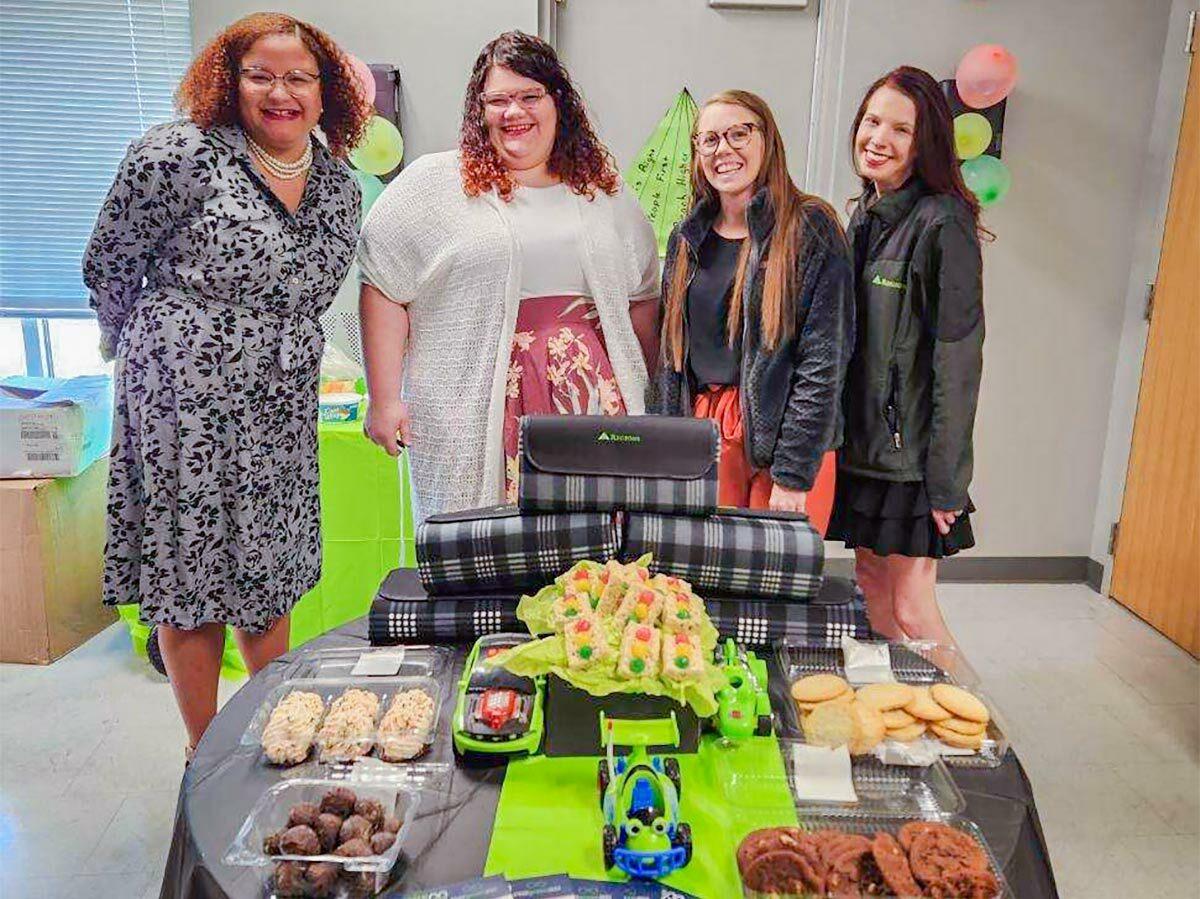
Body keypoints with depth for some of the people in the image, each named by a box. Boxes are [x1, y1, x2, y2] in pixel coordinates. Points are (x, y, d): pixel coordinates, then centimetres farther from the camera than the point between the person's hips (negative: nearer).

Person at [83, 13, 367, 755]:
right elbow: (109, 265, -2)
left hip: (281, 415, 5)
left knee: (272, 577, 15)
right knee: (189, 581, 6)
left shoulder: (340, 187, 6)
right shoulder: (180, 155, -11)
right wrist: (160, 351, 9)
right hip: (184, 408, -5)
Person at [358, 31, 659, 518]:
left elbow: (641, 300, 19)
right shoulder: (431, 185, 3)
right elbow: (383, 290, 0)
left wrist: (652, 396, 15)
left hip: (594, 404, 3)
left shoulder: (603, 191, 15)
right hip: (474, 412, -2)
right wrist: (384, 400, -5)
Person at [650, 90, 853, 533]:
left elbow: (824, 359, -11)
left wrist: (794, 474, -16)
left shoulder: (810, 228, -5)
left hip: (783, 432, -4)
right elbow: (670, 353, 13)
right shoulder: (688, 238, 12)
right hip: (702, 430, 4)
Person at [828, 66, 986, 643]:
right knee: (871, 579, 17)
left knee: (911, 608, 0)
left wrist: (947, 485, -17)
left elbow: (958, 363, -17)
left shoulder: (943, 224, -14)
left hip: (910, 454, -7)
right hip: (859, 442, 8)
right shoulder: (864, 215, 10)